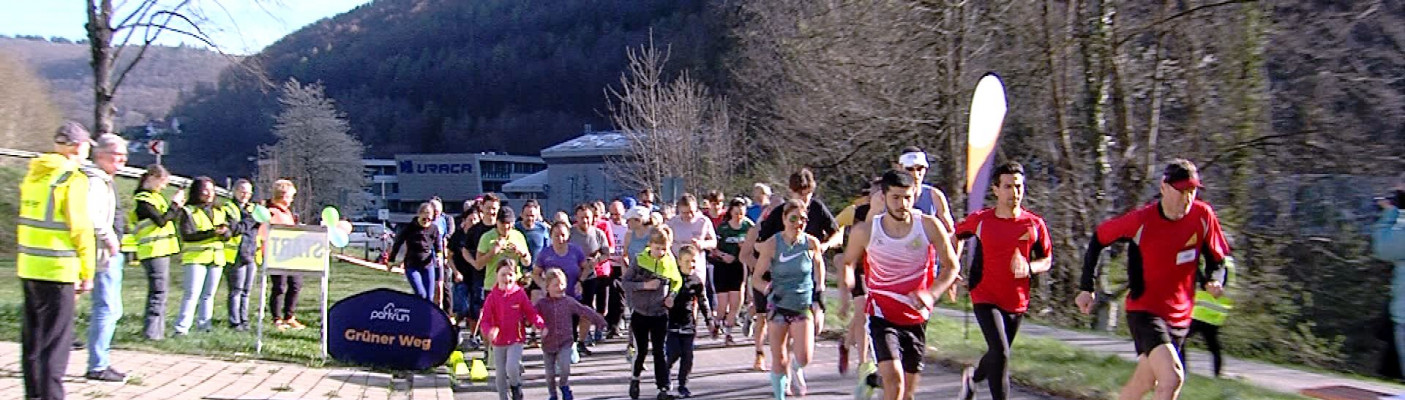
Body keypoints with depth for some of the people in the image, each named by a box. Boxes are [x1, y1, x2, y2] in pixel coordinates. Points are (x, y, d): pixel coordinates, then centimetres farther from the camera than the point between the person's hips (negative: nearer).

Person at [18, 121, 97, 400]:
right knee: (56, 338, -3)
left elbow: (26, 219, 17)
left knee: (32, 335, 16)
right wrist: (87, 273, -8)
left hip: (28, 267, 8)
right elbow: (81, 230, -14)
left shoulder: (33, 175, 12)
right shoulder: (73, 180, -12)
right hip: (57, 271, -8)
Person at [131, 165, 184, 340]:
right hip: (153, 251, -10)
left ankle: (158, 330, 17)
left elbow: (169, 219, 20)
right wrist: (174, 204, -12)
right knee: (158, 291, -10)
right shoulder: (143, 200, -11)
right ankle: (151, 331, -9)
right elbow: (161, 221, -20)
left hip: (162, 250, 10)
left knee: (159, 290, 12)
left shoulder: (156, 197, 18)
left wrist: (178, 207, 6)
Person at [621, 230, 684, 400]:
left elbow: (677, 284, 13)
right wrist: (645, 285, -18)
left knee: (660, 352, 1)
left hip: (660, 314, 1)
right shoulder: (640, 260, -6)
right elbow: (624, 282, -7)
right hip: (640, 313, -1)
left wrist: (671, 297, -6)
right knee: (641, 350, 9)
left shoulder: (670, 263, -1)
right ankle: (635, 379, 34)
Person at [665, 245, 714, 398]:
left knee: (687, 356, 3)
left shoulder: (697, 281, 4)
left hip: (689, 324, 2)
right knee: (674, 353, -7)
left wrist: (709, 321, 9)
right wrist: (665, 301, -20)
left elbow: (703, 302, 12)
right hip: (673, 323, -2)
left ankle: (682, 384, 16)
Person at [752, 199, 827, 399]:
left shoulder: (811, 243, -6)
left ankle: (795, 369, 26)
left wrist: (820, 288, 9)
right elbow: (756, 277, -4)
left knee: (803, 358, -11)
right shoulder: (772, 244, -10)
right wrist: (769, 290, -22)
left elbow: (819, 264, 16)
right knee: (779, 361, 3)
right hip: (778, 306, 0)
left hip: (804, 306, 0)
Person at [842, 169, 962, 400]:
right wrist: (847, 278, -10)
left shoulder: (929, 226, -8)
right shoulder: (865, 231, -8)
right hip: (882, 315, -2)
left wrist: (931, 294, -15)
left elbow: (952, 266, 1)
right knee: (893, 378, -23)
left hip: (916, 318, 3)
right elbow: (847, 261, 11)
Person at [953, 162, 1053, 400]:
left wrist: (1029, 267, -18)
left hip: (1018, 302, 3)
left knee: (999, 354, 18)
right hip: (986, 298, -3)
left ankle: (973, 376, 50)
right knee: (1001, 353, -18)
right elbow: (956, 235, 12)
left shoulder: (1035, 224, -5)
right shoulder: (980, 220, -7)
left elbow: (1047, 260, 4)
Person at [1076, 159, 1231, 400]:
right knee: (1172, 378, -23)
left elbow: (1217, 257, 9)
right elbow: (1098, 239, -3)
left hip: (1180, 316, 5)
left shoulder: (1203, 216, -6)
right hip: (1144, 311, -5)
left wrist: (1214, 281, -13)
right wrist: (1086, 287, -4)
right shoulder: (1141, 221, -16)